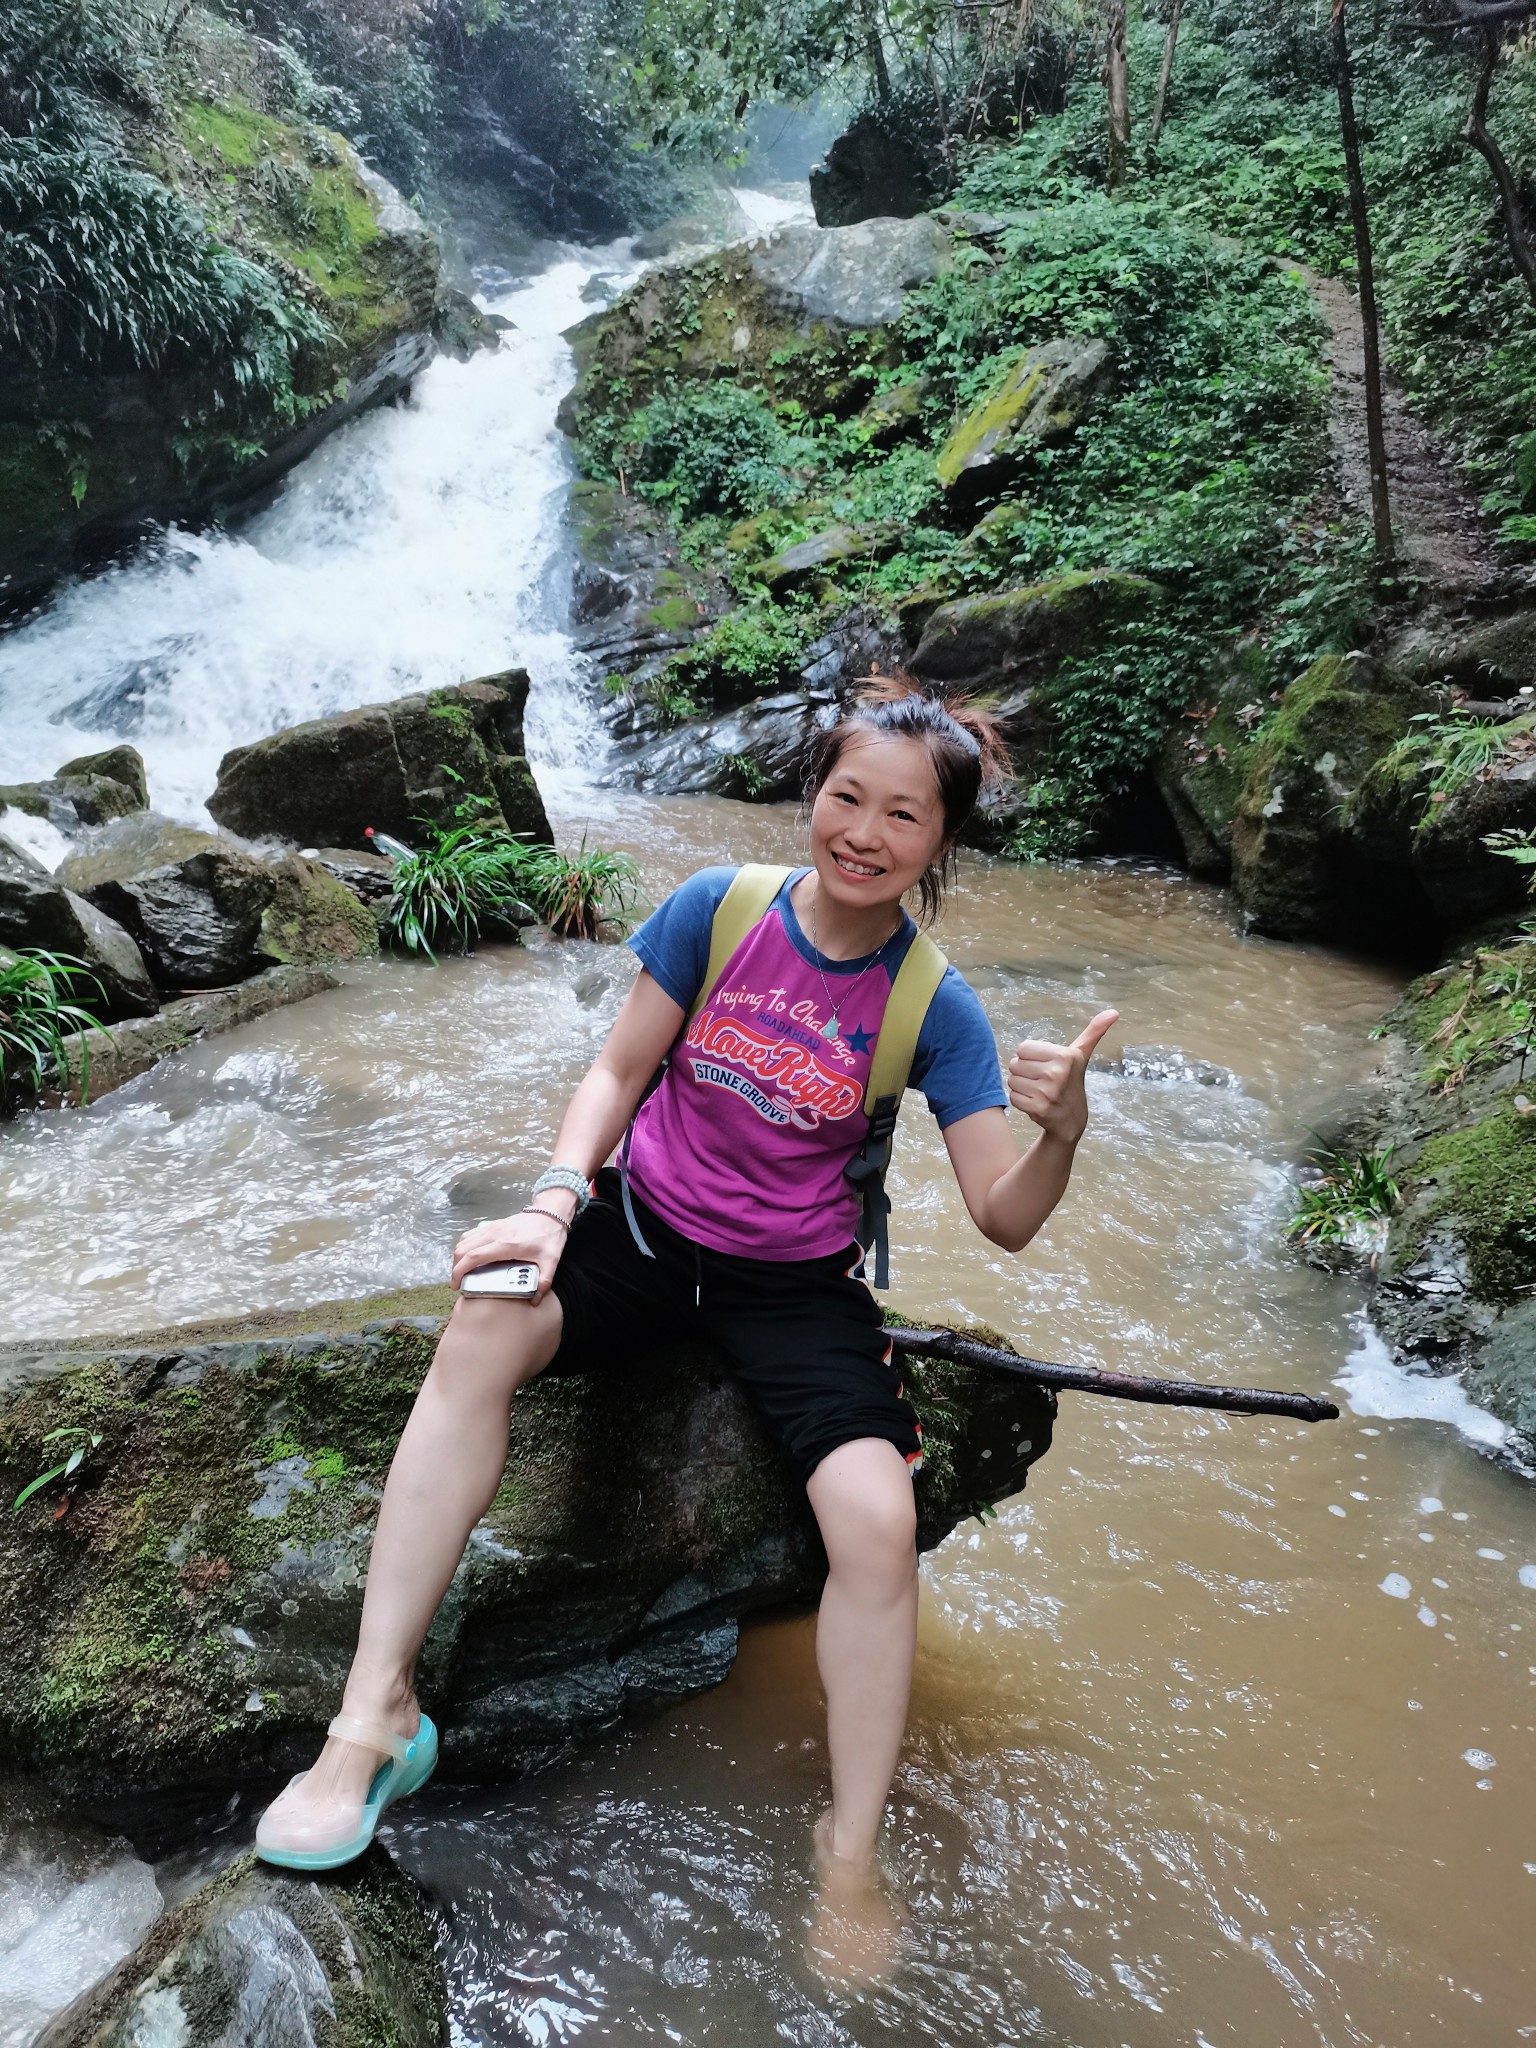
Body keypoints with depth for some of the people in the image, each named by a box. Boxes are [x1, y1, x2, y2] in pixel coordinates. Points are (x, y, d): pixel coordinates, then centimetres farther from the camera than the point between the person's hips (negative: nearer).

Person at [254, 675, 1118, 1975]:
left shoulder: (934, 1009, -10)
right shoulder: (719, 908, -7)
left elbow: (1005, 1220, -13)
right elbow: (620, 1071, 1)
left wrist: (1061, 1134, -34)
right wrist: (557, 1199, -15)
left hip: (794, 1282, -1)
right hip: (647, 1223, 1)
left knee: (879, 1522, -23)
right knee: (481, 1335, -29)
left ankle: (851, 1849, -1)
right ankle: (377, 1708, -20)